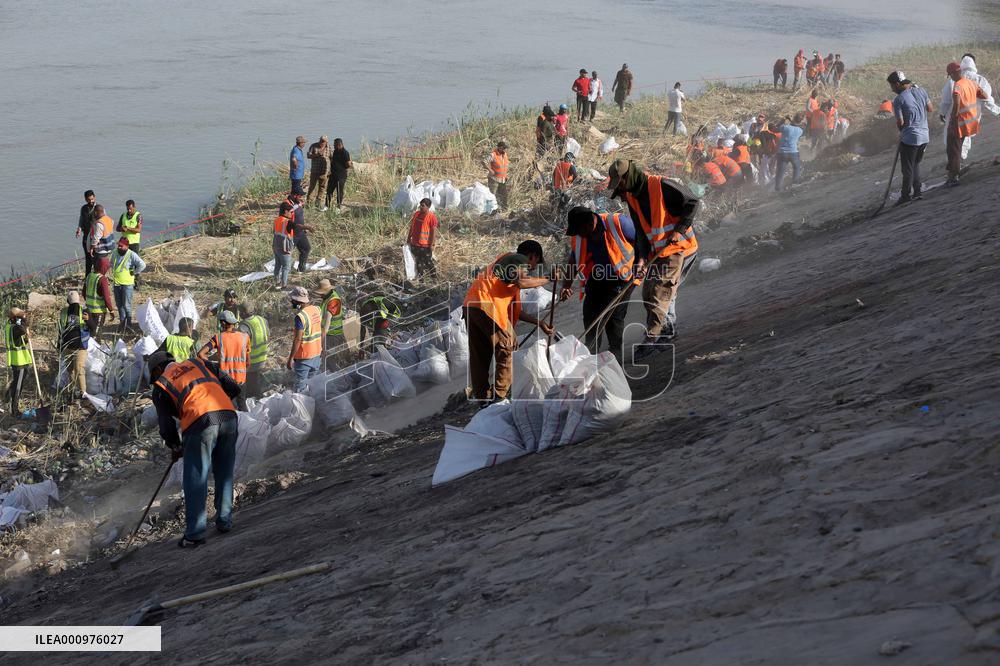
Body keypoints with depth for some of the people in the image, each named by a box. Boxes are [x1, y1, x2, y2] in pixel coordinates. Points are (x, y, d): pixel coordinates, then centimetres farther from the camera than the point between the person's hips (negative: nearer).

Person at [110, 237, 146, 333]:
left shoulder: (132, 255, -15)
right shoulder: (115, 254, 5)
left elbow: (142, 265, -23)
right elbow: (111, 264, 26)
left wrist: (135, 273, -15)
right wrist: (114, 274, 15)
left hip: (127, 284, -6)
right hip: (116, 283, 6)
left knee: (126, 305, -4)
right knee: (119, 304, 13)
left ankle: (128, 323, 13)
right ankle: (122, 321, 26)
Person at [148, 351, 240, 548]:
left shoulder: (161, 386, 17)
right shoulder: (198, 363, 26)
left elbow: (165, 422, 16)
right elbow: (233, 388, 21)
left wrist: (175, 447, 32)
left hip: (200, 422, -4)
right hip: (228, 415, 4)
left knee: (195, 480, 3)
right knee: (224, 474, 19)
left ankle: (195, 534, 2)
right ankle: (224, 521, 25)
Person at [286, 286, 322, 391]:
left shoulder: (300, 316, -23)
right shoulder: (317, 310, 0)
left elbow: (297, 340, -22)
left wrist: (290, 359, -17)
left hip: (304, 356, -7)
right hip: (317, 354, 7)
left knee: (301, 386, 4)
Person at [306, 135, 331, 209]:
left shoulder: (328, 147, 4)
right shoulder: (314, 146, -2)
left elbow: (330, 158, 10)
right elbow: (308, 155, -7)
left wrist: (329, 171, 6)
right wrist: (317, 155, -23)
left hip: (324, 171, 2)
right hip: (314, 170, -2)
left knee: (322, 187, 5)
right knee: (312, 186, 0)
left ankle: (318, 202, 16)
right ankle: (307, 201, 8)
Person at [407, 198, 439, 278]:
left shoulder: (432, 217, -14)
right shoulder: (416, 214, 5)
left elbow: (433, 231, -13)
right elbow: (412, 227, 15)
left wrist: (431, 245, -14)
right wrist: (409, 238, 16)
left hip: (425, 245, -6)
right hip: (414, 244, 6)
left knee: (428, 262, 3)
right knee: (419, 262, 17)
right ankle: (420, 277, 28)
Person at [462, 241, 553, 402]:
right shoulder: (520, 259, 7)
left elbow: (513, 310, 30)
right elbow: (521, 282, -17)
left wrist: (538, 323, 31)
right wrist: (547, 280, -3)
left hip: (470, 306, 9)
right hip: (487, 306, -9)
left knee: (480, 354, 14)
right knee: (506, 347, 3)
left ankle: (481, 397, 19)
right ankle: (500, 395, 1)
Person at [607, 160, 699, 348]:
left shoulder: (661, 186, -17)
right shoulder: (631, 197, 6)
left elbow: (693, 202, -12)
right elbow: (640, 231, 4)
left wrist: (679, 230, -18)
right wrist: (641, 257, -10)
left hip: (677, 247, -8)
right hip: (656, 251, 8)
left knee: (661, 293, -14)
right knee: (649, 293, 11)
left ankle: (651, 339, -13)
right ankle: (668, 329, 27)